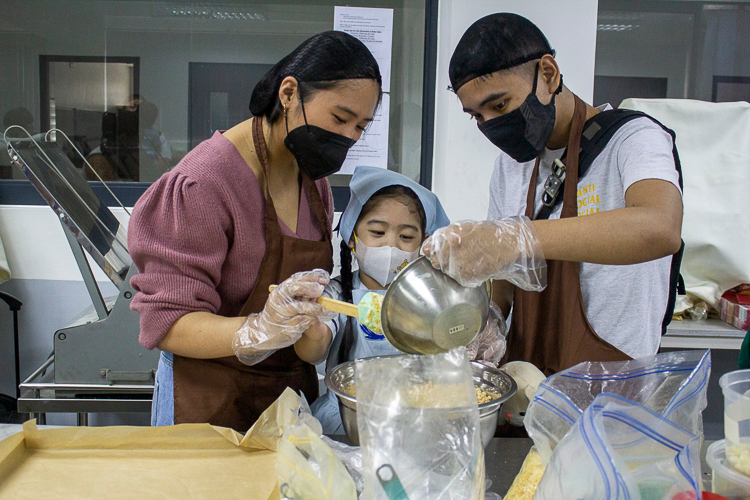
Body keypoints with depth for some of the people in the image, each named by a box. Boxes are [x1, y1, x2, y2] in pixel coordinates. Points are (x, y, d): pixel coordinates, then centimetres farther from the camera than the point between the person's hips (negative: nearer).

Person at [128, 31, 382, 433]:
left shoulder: (313, 177, 4)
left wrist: (313, 331, -8)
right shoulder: (205, 181, -20)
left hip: (292, 387, 7)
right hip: (212, 401, -6)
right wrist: (258, 331, -37)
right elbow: (165, 322, -21)